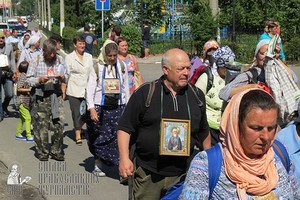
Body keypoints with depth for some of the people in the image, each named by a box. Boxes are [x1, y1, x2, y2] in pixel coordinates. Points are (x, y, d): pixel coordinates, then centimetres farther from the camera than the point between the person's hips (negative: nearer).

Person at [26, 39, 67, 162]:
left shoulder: (59, 61, 6)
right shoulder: (36, 61, -2)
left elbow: (65, 76, 16)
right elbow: (29, 79, 0)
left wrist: (63, 78, -6)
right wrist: (39, 80, -18)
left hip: (56, 95, 2)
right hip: (41, 96, -2)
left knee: (59, 123, -2)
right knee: (41, 125, 3)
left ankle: (56, 151, 13)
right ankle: (42, 152, 18)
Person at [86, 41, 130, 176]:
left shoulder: (122, 67, 6)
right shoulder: (98, 67, -2)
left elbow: (125, 88, 13)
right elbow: (90, 89, -3)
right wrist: (91, 108, -12)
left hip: (118, 107, 2)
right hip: (100, 107, -1)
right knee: (100, 137, 6)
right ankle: (97, 166, 21)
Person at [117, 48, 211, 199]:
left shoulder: (197, 95, 5)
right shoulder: (145, 93, -6)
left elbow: (203, 131, 18)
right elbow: (125, 128, -3)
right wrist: (124, 158, -12)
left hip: (183, 175, 3)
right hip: (147, 175, -2)